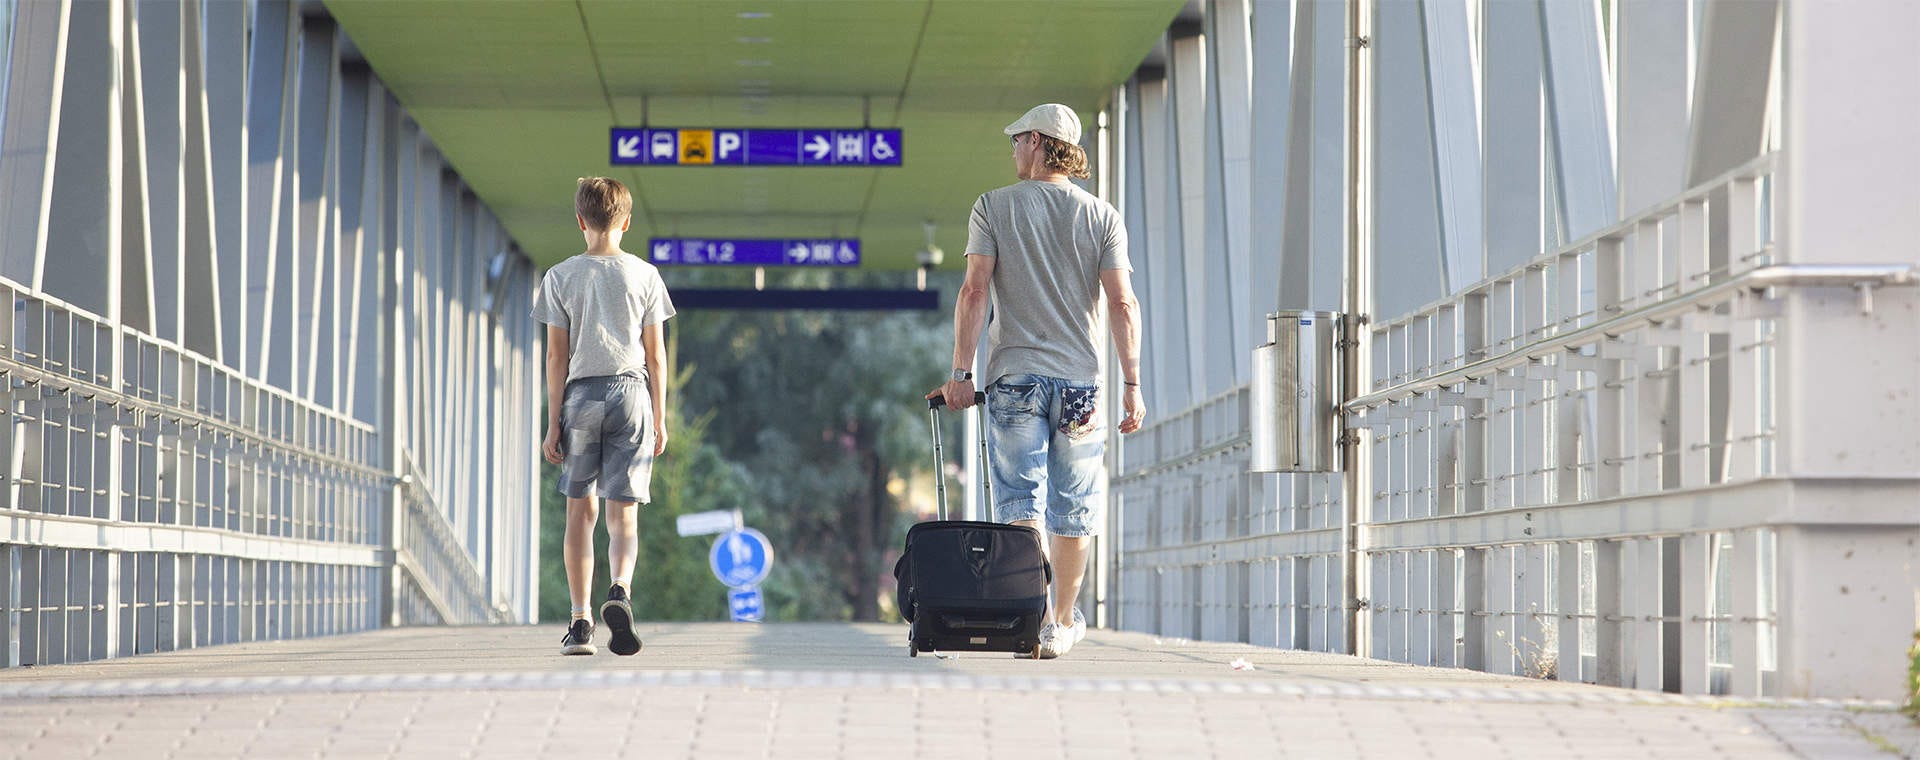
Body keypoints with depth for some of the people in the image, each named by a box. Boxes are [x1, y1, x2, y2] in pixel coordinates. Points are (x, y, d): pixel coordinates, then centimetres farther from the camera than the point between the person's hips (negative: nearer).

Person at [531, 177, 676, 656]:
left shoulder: (561, 277, 2)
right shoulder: (644, 275, 4)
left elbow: (557, 356, 0)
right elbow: (655, 353, 4)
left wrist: (554, 423, 3)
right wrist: (660, 419, 10)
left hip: (580, 396, 0)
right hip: (630, 392, 0)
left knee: (581, 510, 8)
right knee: (623, 513, 1)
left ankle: (580, 622, 4)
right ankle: (620, 591, -27)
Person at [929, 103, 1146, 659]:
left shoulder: (993, 208, 2)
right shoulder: (1102, 216, 4)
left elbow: (975, 290, -7)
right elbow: (1122, 304, -3)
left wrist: (959, 372, -6)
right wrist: (1132, 384, -2)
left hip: (1014, 375, -1)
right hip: (1079, 378, 1)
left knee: (1020, 501, -1)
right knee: (1073, 507, 10)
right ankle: (1064, 622, 19)